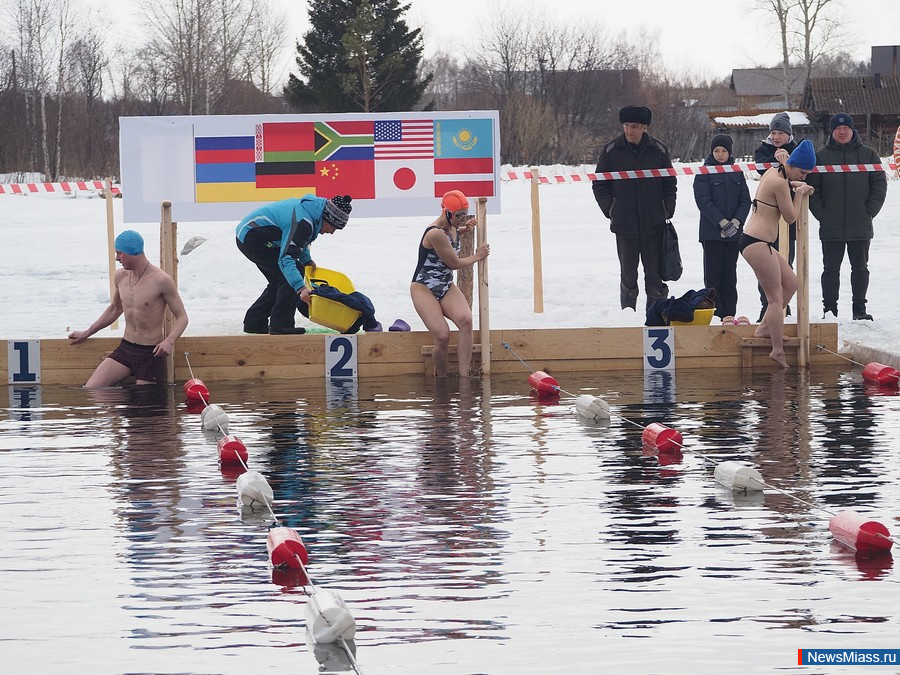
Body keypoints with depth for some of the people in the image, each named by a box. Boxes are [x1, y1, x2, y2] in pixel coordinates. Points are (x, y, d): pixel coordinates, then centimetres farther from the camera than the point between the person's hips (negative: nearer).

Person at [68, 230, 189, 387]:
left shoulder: (161, 281, -14)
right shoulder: (121, 277, 6)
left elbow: (182, 317, -9)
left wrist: (169, 341, -28)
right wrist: (87, 333, 29)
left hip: (150, 354, -6)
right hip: (125, 349, 6)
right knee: (89, 392, -10)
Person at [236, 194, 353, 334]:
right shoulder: (302, 222, -28)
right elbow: (285, 258, -34)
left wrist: (307, 260, 23)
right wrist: (301, 288, -40)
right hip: (252, 237, -11)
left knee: (278, 281, 17)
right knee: (291, 274, -13)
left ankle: (254, 322, 23)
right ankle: (280, 325, -11)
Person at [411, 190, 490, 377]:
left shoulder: (451, 227, 7)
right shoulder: (435, 234, -21)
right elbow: (454, 263, -11)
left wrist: (463, 229, 15)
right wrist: (477, 256, 6)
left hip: (446, 287, 7)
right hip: (424, 289, -7)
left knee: (465, 320, -26)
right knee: (443, 336, -27)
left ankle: (464, 376, -30)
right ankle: (441, 380, -3)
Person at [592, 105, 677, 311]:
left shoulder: (659, 150, 2)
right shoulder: (611, 151, 0)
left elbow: (670, 184, 11)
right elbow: (599, 185, 7)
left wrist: (667, 211, 2)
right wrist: (610, 210, -2)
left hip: (654, 225, 0)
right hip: (624, 225, 0)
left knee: (655, 276, 2)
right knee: (628, 276, 4)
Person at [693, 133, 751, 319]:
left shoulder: (737, 173, 9)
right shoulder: (704, 173, -2)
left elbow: (745, 200, 7)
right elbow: (704, 201, -9)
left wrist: (736, 221, -9)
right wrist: (722, 222, -17)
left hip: (733, 233, 4)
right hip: (712, 232, -4)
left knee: (729, 276, 7)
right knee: (713, 276, -3)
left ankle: (730, 315, 10)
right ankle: (715, 316, -2)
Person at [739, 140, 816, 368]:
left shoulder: (773, 172, 12)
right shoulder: (779, 183, -17)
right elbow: (791, 216, -10)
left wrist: (794, 185, 19)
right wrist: (799, 194, 4)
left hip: (756, 242, 10)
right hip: (757, 243, -10)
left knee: (791, 283, 18)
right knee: (776, 297, -7)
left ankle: (764, 328, 20)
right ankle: (778, 351, -7)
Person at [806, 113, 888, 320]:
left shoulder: (868, 155, 5)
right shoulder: (821, 156, 4)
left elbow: (880, 184, 5)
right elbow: (812, 188, 3)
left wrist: (870, 212, -5)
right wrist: (821, 213, -7)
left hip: (861, 226, 1)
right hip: (831, 228, -1)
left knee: (860, 268, 7)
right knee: (831, 269, 2)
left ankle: (860, 309, 15)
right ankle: (829, 309, 7)